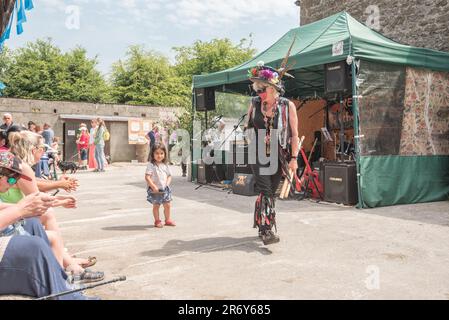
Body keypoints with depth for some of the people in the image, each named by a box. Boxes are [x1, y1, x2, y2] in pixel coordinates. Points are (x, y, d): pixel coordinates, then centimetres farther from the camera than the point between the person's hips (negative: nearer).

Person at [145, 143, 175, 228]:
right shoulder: (151, 165, -11)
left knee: (167, 205, 10)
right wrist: (153, 186, -22)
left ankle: (168, 220, 26)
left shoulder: (165, 165, 8)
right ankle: (157, 221, 17)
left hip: (165, 189, 5)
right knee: (156, 205, 3)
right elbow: (147, 177, -17)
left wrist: (167, 184, -3)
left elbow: (169, 176, 15)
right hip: (155, 190, -5)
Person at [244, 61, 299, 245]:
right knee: (265, 192, -11)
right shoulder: (254, 104, 2)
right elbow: (247, 127, 18)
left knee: (270, 192, 8)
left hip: (278, 156, 0)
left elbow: (294, 134, -2)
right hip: (258, 155, 0)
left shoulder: (287, 106, -4)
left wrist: (294, 158, -4)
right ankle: (267, 231, -12)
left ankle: (263, 227, 24)